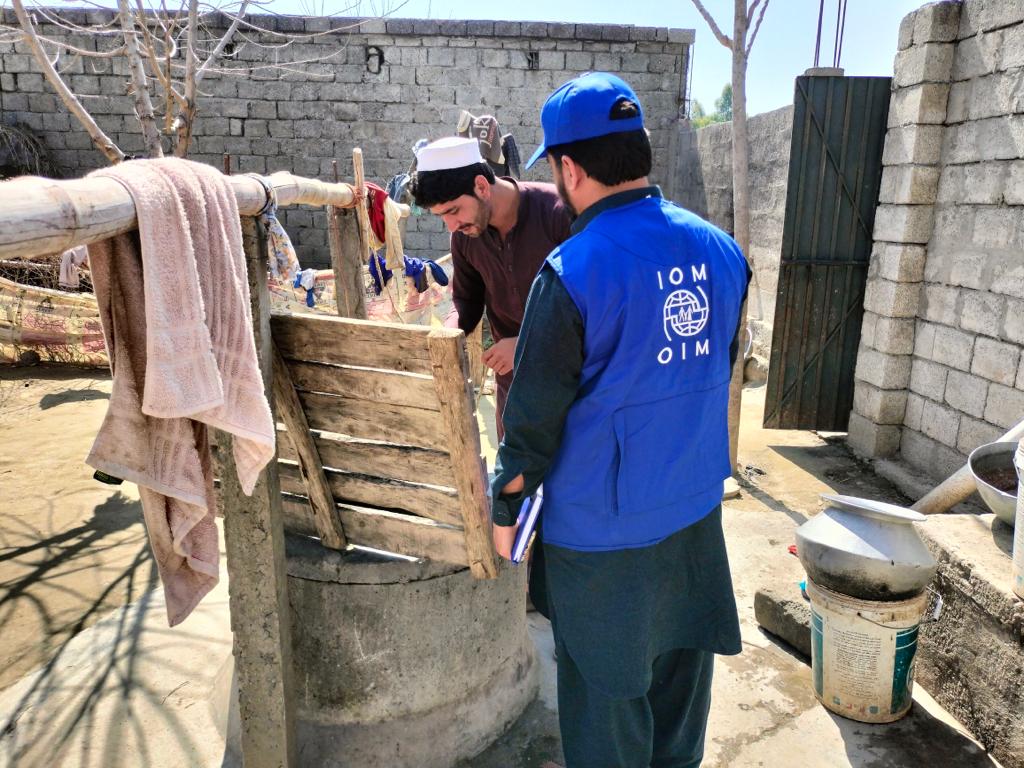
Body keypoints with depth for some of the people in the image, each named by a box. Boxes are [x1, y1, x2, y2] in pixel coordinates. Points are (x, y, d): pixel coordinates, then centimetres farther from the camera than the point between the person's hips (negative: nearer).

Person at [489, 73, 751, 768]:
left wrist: (504, 511, -1)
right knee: (682, 671, 24)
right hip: (697, 511, 6)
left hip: (603, 528, -6)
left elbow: (534, 418, -16)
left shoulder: (572, 272, -21)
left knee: (607, 694, 14)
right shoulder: (722, 250, -2)